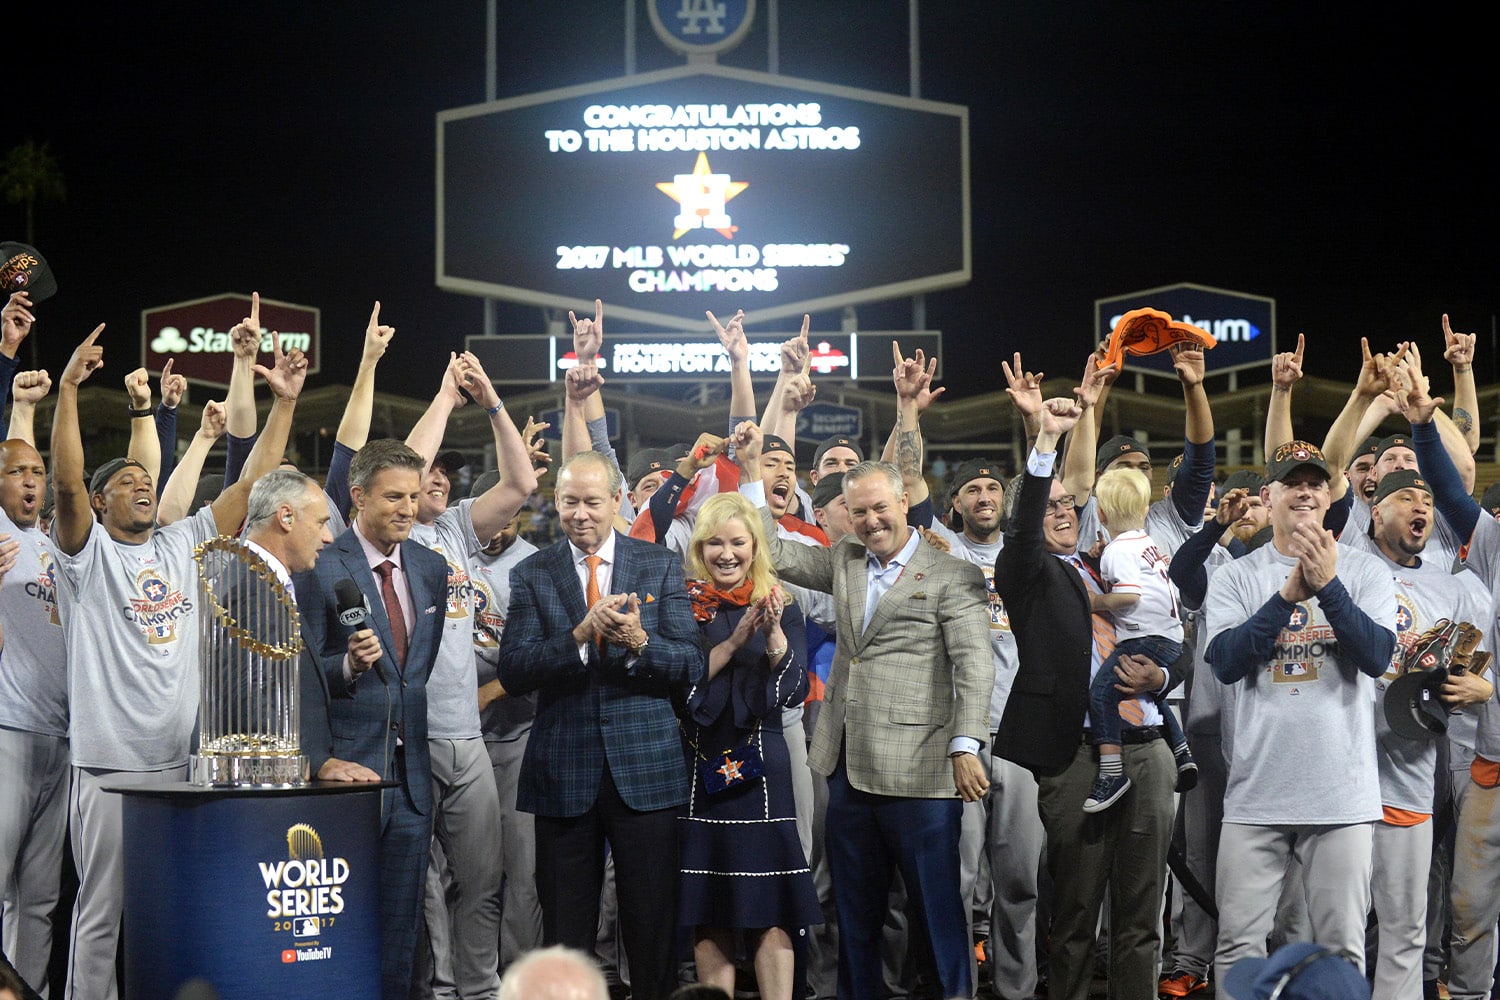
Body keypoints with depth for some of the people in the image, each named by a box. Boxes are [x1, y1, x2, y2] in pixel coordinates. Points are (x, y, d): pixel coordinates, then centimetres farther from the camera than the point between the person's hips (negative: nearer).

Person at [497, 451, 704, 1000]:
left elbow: (691, 667, -1)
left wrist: (639, 642, -21)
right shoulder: (532, 574, 4)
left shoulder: (660, 566, 4)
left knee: (654, 924, 4)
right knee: (565, 929, 8)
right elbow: (512, 672, -7)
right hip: (563, 773, 0)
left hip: (644, 769, 0)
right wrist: (581, 635, -21)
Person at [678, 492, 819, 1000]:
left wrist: (774, 631, -17)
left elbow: (792, 690, -3)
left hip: (761, 768, -1)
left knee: (770, 913, -4)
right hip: (698, 768, 1)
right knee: (708, 912, 5)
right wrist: (735, 640, -13)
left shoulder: (781, 605, 4)